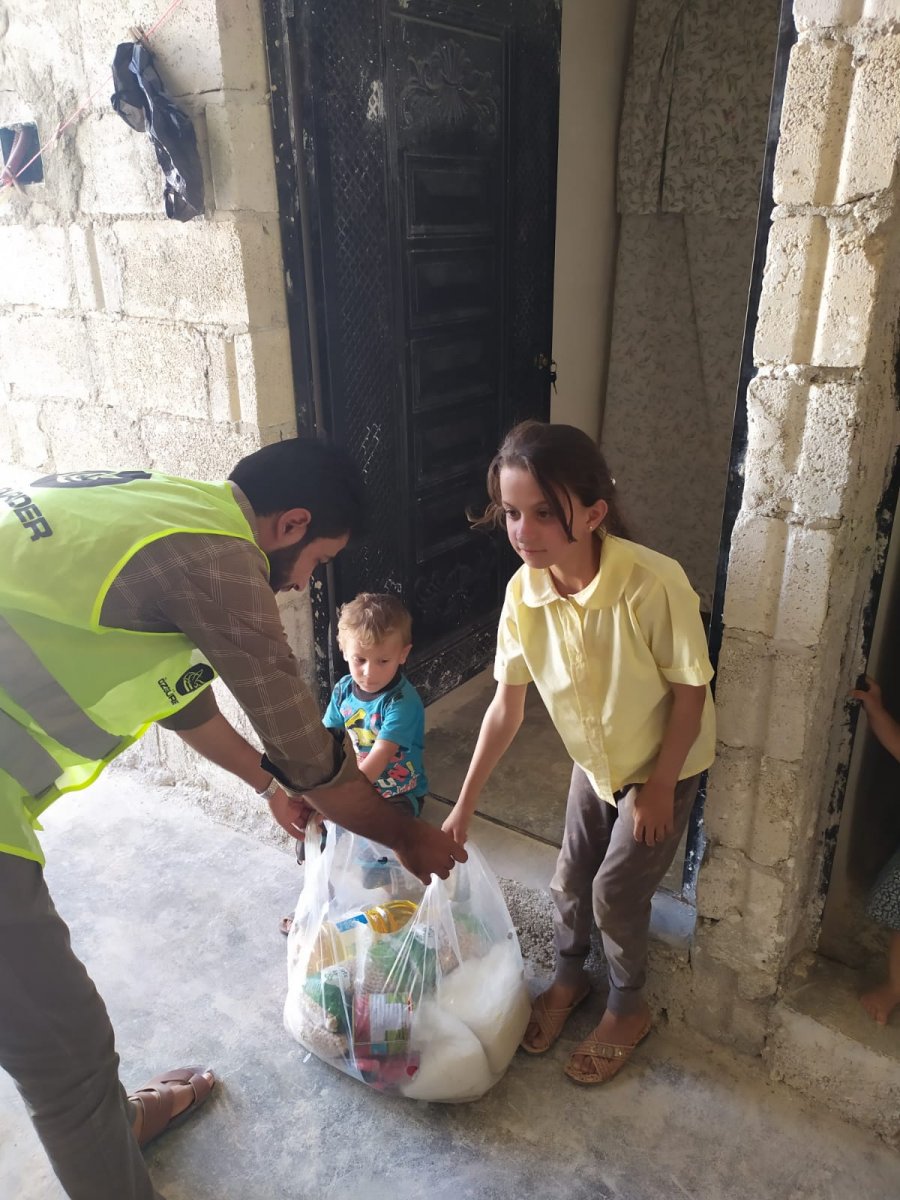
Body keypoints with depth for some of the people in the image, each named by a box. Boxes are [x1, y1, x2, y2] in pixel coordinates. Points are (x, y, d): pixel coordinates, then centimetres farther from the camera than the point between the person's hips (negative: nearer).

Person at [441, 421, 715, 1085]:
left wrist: (659, 788, -13)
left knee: (617, 889, 4)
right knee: (571, 878, 14)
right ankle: (569, 976, 44)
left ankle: (628, 1007, 33)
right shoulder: (524, 591, -21)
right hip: (594, 761, 4)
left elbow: (691, 690, -22)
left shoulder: (654, 584, -37)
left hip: (665, 764, -4)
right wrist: (464, 807, -6)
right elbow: (507, 704, -11)